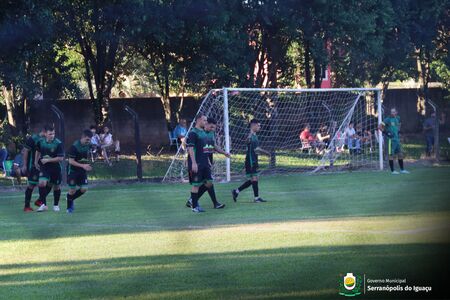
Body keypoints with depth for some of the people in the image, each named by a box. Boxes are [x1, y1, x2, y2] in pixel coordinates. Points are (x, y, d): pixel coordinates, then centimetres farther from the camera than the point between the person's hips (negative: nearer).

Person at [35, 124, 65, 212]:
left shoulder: (58, 144, -18)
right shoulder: (41, 142, -4)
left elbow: (61, 158, -19)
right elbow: (38, 151, 18)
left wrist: (48, 160, -20)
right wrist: (36, 161, 21)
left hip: (55, 168, -2)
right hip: (44, 167, 2)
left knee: (56, 186, 10)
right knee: (42, 183, -18)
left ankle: (56, 205, 31)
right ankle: (43, 204, -8)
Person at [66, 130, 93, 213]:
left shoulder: (88, 145, -1)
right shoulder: (74, 146, -22)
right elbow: (71, 161, -22)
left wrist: (87, 166, 11)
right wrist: (83, 166, -29)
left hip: (82, 170, 6)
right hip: (73, 171, -6)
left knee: (84, 189, -2)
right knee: (72, 190, -2)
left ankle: (70, 198, 25)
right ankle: (69, 207, 19)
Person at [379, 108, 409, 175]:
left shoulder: (397, 118, 11)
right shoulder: (388, 119, -10)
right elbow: (379, 126, -15)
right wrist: (386, 133, -17)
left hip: (397, 139, 7)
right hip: (391, 139, -7)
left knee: (400, 154, 11)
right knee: (391, 155, -3)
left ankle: (402, 169, 20)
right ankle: (392, 170, 2)